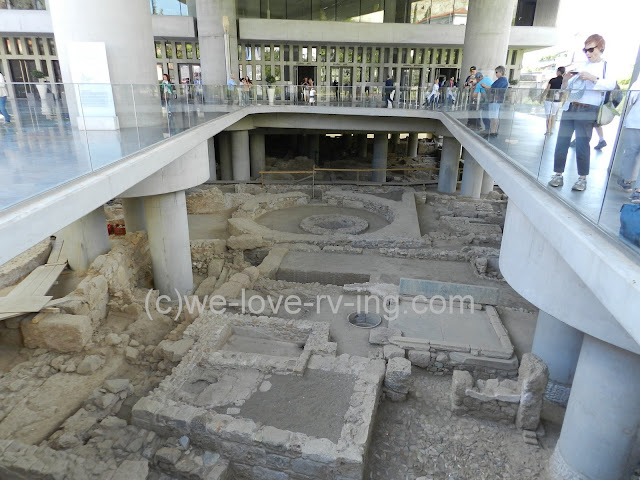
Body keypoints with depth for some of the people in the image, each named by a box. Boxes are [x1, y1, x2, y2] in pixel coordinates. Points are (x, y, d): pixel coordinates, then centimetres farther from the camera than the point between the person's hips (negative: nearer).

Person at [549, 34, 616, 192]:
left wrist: (593, 79, -16)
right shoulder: (580, 66, 21)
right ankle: (558, 175, 3)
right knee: (561, 142, -2)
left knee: (582, 144, -7)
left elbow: (611, 85, -6)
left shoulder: (606, 66, 9)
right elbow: (567, 88, 23)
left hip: (587, 110, -4)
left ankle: (582, 178, 1)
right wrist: (565, 80, 3)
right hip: (570, 108, 4)